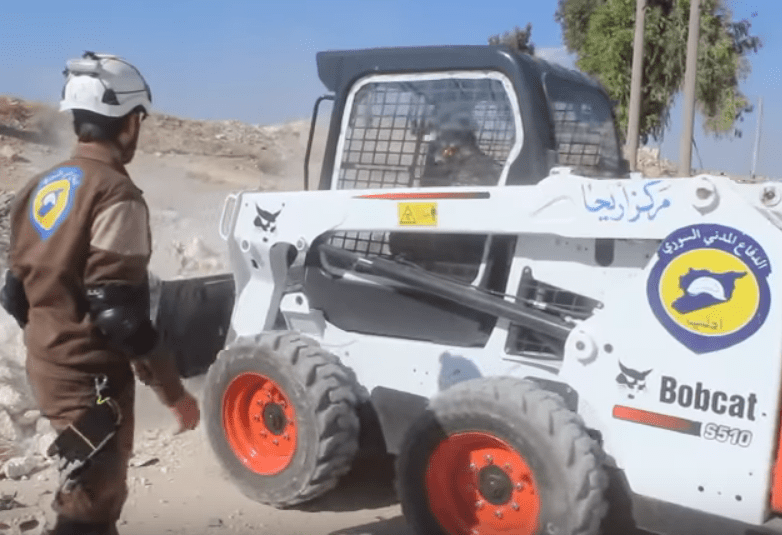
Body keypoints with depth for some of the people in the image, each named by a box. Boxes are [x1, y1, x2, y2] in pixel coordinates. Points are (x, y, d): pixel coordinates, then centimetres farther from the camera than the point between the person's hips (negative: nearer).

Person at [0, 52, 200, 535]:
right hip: (91, 378, -9)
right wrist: (173, 389, -16)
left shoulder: (41, 187, 8)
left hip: (48, 369, 9)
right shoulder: (114, 193, -19)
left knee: (96, 495, 24)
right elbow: (119, 310, -23)